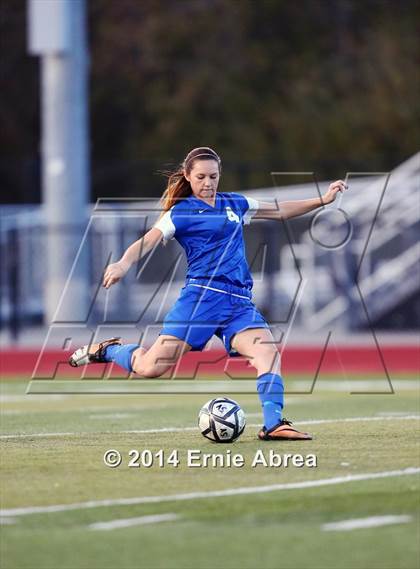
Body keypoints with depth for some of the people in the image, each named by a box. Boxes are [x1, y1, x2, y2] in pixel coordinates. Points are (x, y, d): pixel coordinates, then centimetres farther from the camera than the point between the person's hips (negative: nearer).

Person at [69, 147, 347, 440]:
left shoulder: (235, 204, 20)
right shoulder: (181, 213, 3)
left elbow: (281, 210, 33)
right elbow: (146, 242, -11)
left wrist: (323, 200, 29)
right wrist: (123, 265, -31)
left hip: (240, 303, 5)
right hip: (202, 295, -5)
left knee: (269, 353, -23)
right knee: (149, 368, -12)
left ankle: (273, 424, -26)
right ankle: (108, 349, 17)